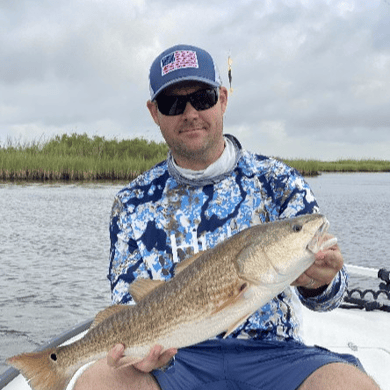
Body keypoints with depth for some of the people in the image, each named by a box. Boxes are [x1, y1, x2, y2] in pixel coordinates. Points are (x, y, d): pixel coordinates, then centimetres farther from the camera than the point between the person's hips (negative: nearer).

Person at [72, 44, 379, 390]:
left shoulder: (277, 181, 3)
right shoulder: (133, 203, 7)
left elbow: (326, 285, 0)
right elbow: (128, 302, 7)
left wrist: (318, 283, -25)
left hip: (272, 352, 0)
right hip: (178, 358, 1)